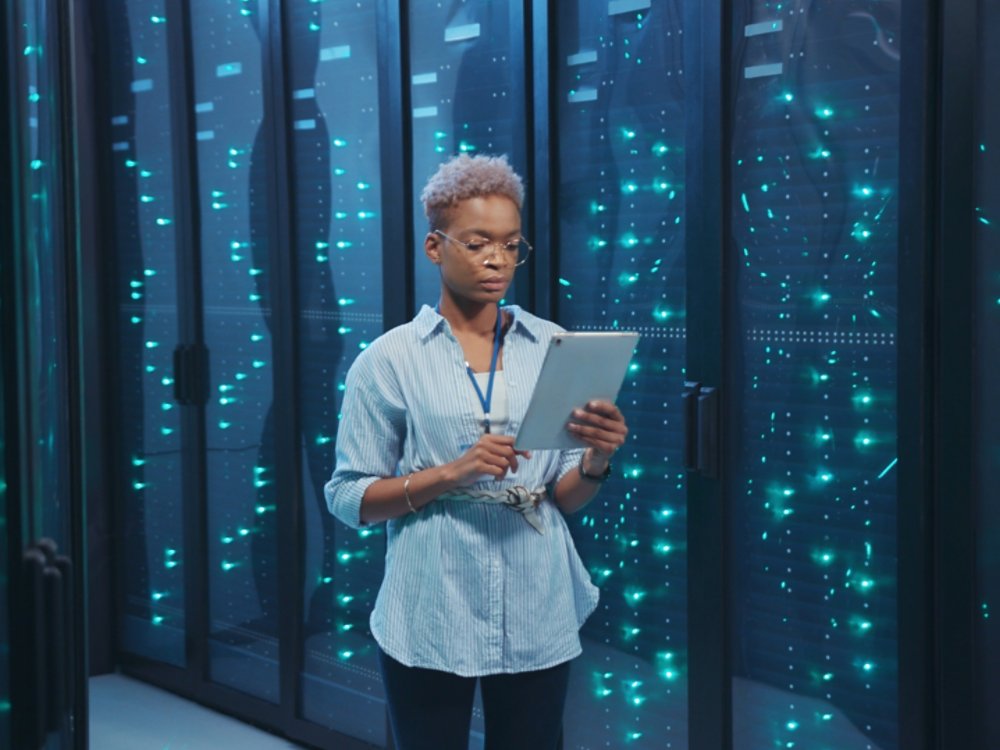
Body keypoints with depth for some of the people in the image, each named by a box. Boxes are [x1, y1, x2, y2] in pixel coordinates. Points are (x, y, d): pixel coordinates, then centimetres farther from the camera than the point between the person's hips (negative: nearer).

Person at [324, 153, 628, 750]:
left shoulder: (553, 347, 3)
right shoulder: (390, 359, -4)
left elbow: (568, 499, 6)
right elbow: (348, 498, -5)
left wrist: (597, 460, -16)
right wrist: (451, 473, -18)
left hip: (537, 616, 2)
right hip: (430, 619, -2)